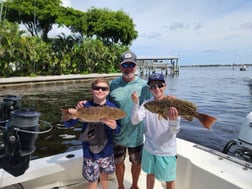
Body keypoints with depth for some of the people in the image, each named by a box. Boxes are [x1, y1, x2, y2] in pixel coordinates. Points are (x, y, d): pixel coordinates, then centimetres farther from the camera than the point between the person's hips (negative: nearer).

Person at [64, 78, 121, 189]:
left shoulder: (112, 107, -8)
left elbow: (118, 130, -3)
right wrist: (72, 116, -31)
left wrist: (114, 127, -27)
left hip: (106, 149, 2)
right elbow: (67, 124, -9)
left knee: (104, 174, 23)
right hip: (90, 151, -2)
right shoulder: (85, 107, -12)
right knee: (92, 180, 9)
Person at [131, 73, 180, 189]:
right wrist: (135, 103, -31)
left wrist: (173, 120, -38)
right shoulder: (147, 104, -7)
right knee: (150, 174, 22)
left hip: (167, 150, -2)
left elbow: (175, 131, -17)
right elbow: (135, 121, -17)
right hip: (149, 148, 2)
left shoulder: (173, 104, -13)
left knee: (169, 179, 15)